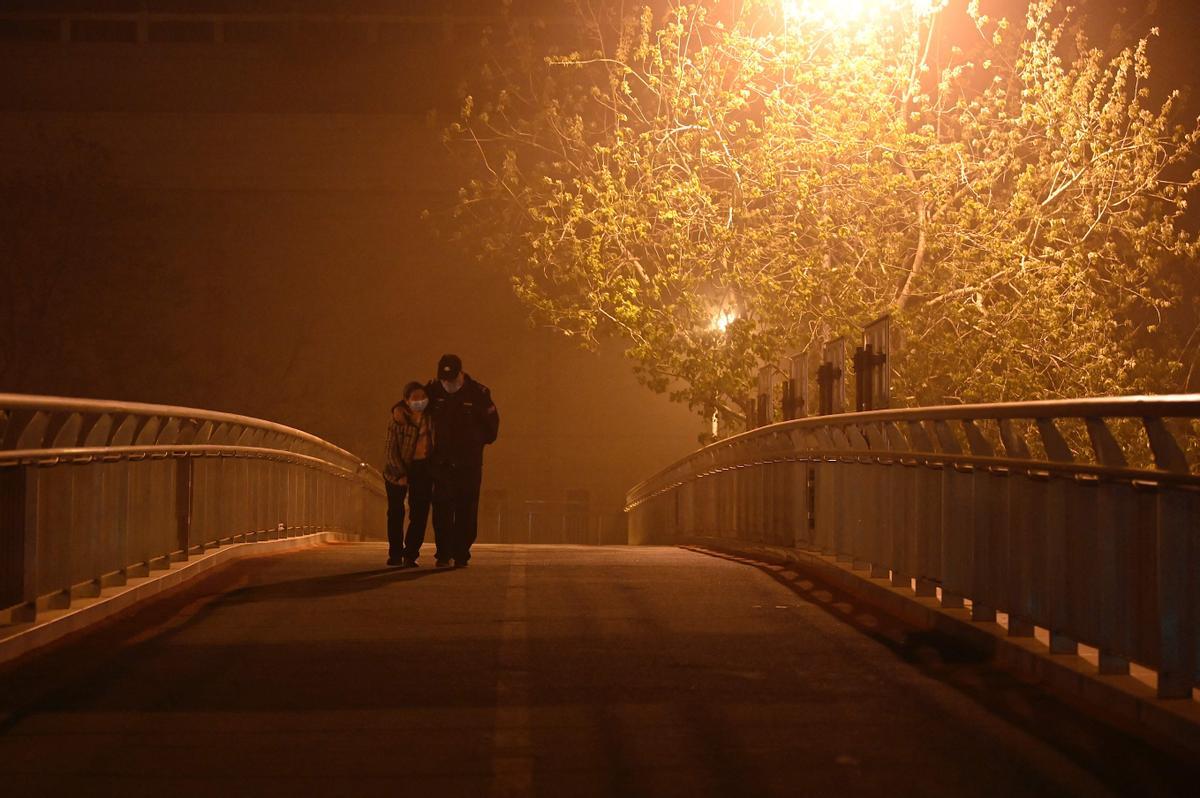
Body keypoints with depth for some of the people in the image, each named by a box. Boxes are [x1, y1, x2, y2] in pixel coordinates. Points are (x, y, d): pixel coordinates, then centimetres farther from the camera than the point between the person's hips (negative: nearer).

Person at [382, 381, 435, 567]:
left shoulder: (429, 417, -2)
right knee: (396, 513, 6)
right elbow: (392, 450, -10)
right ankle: (395, 554, 19)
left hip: (423, 468, 2)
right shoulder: (398, 419, -12)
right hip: (399, 470, -2)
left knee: (420, 513, -5)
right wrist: (400, 474, -13)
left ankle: (410, 554, 1)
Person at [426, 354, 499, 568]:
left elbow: (492, 422, 8)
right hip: (443, 461, 2)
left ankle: (461, 555, 3)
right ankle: (443, 554, 1)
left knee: (466, 511, -2)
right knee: (442, 509, -5)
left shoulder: (478, 393, -6)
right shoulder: (433, 391, 1)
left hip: (470, 463, -1)